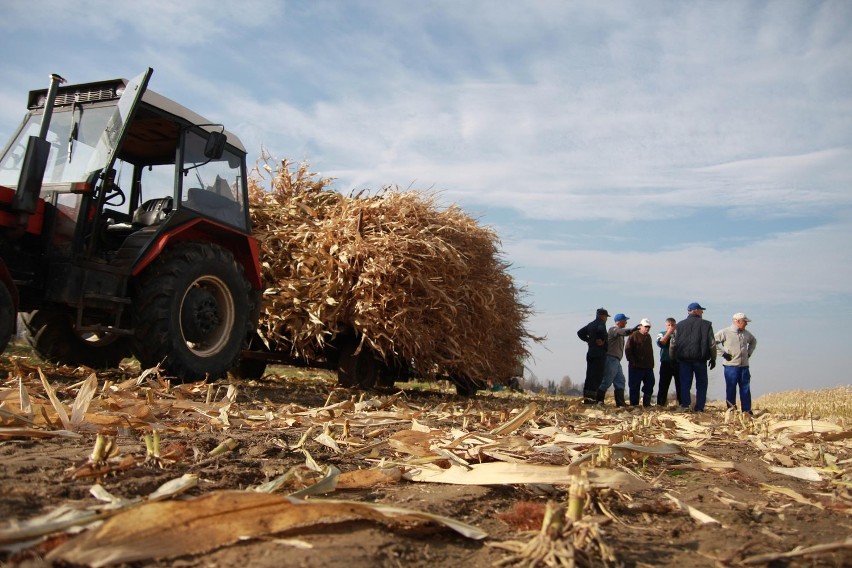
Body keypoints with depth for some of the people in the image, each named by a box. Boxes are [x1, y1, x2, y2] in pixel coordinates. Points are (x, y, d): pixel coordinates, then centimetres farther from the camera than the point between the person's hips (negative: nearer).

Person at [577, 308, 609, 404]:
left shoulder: (591, 324, 16)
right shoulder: (601, 323, -8)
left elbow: (580, 332, 19)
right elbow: (601, 330, -30)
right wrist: (602, 340, -16)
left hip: (590, 353, 8)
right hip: (599, 354, -8)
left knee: (589, 376, 10)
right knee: (597, 376, -6)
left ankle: (586, 397, 10)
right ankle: (591, 397, -10)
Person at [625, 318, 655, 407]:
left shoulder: (648, 337, 17)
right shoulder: (634, 335, -5)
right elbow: (627, 350, -10)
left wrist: (651, 364, 14)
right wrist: (632, 362, -14)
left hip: (648, 367, 7)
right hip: (636, 367, -7)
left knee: (649, 386, 6)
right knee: (634, 387, -1)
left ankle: (646, 404, 15)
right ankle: (634, 405, 5)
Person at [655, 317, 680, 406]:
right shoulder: (662, 334, 9)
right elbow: (660, 343, -11)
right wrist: (668, 332, -10)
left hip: (678, 363, 1)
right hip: (666, 363, -1)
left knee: (680, 385, 3)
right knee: (663, 385, 0)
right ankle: (660, 404, 6)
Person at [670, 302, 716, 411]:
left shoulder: (680, 325, 7)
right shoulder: (706, 325, 0)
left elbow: (673, 343, 6)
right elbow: (712, 343, 1)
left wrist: (673, 357, 14)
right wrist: (713, 358, 10)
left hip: (684, 358, 2)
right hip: (700, 359, -2)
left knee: (685, 383, 6)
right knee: (701, 384, 7)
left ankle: (685, 404, -3)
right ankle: (699, 408, 5)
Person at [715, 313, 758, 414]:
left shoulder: (746, 333, 11)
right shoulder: (725, 332, -6)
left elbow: (753, 341, 31)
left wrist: (749, 352, 18)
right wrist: (723, 352, -9)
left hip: (744, 366, 5)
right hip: (731, 365, -5)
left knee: (745, 389, 5)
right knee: (731, 388, 1)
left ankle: (747, 410, 11)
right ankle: (731, 409, 11)